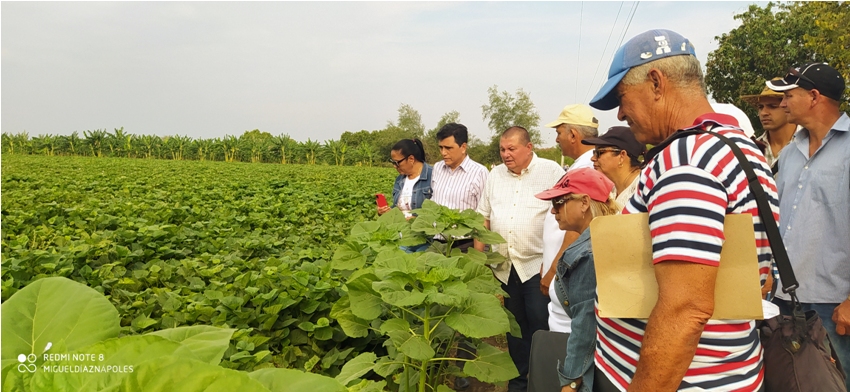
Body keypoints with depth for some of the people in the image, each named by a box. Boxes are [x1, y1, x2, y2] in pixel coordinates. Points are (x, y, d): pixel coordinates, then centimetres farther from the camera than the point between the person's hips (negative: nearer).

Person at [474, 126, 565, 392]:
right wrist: (479, 256, 7)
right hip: (505, 267, 5)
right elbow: (483, 218, 14)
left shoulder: (552, 172, -5)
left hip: (538, 266, -5)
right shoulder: (495, 175, 10)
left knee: (540, 329, 0)